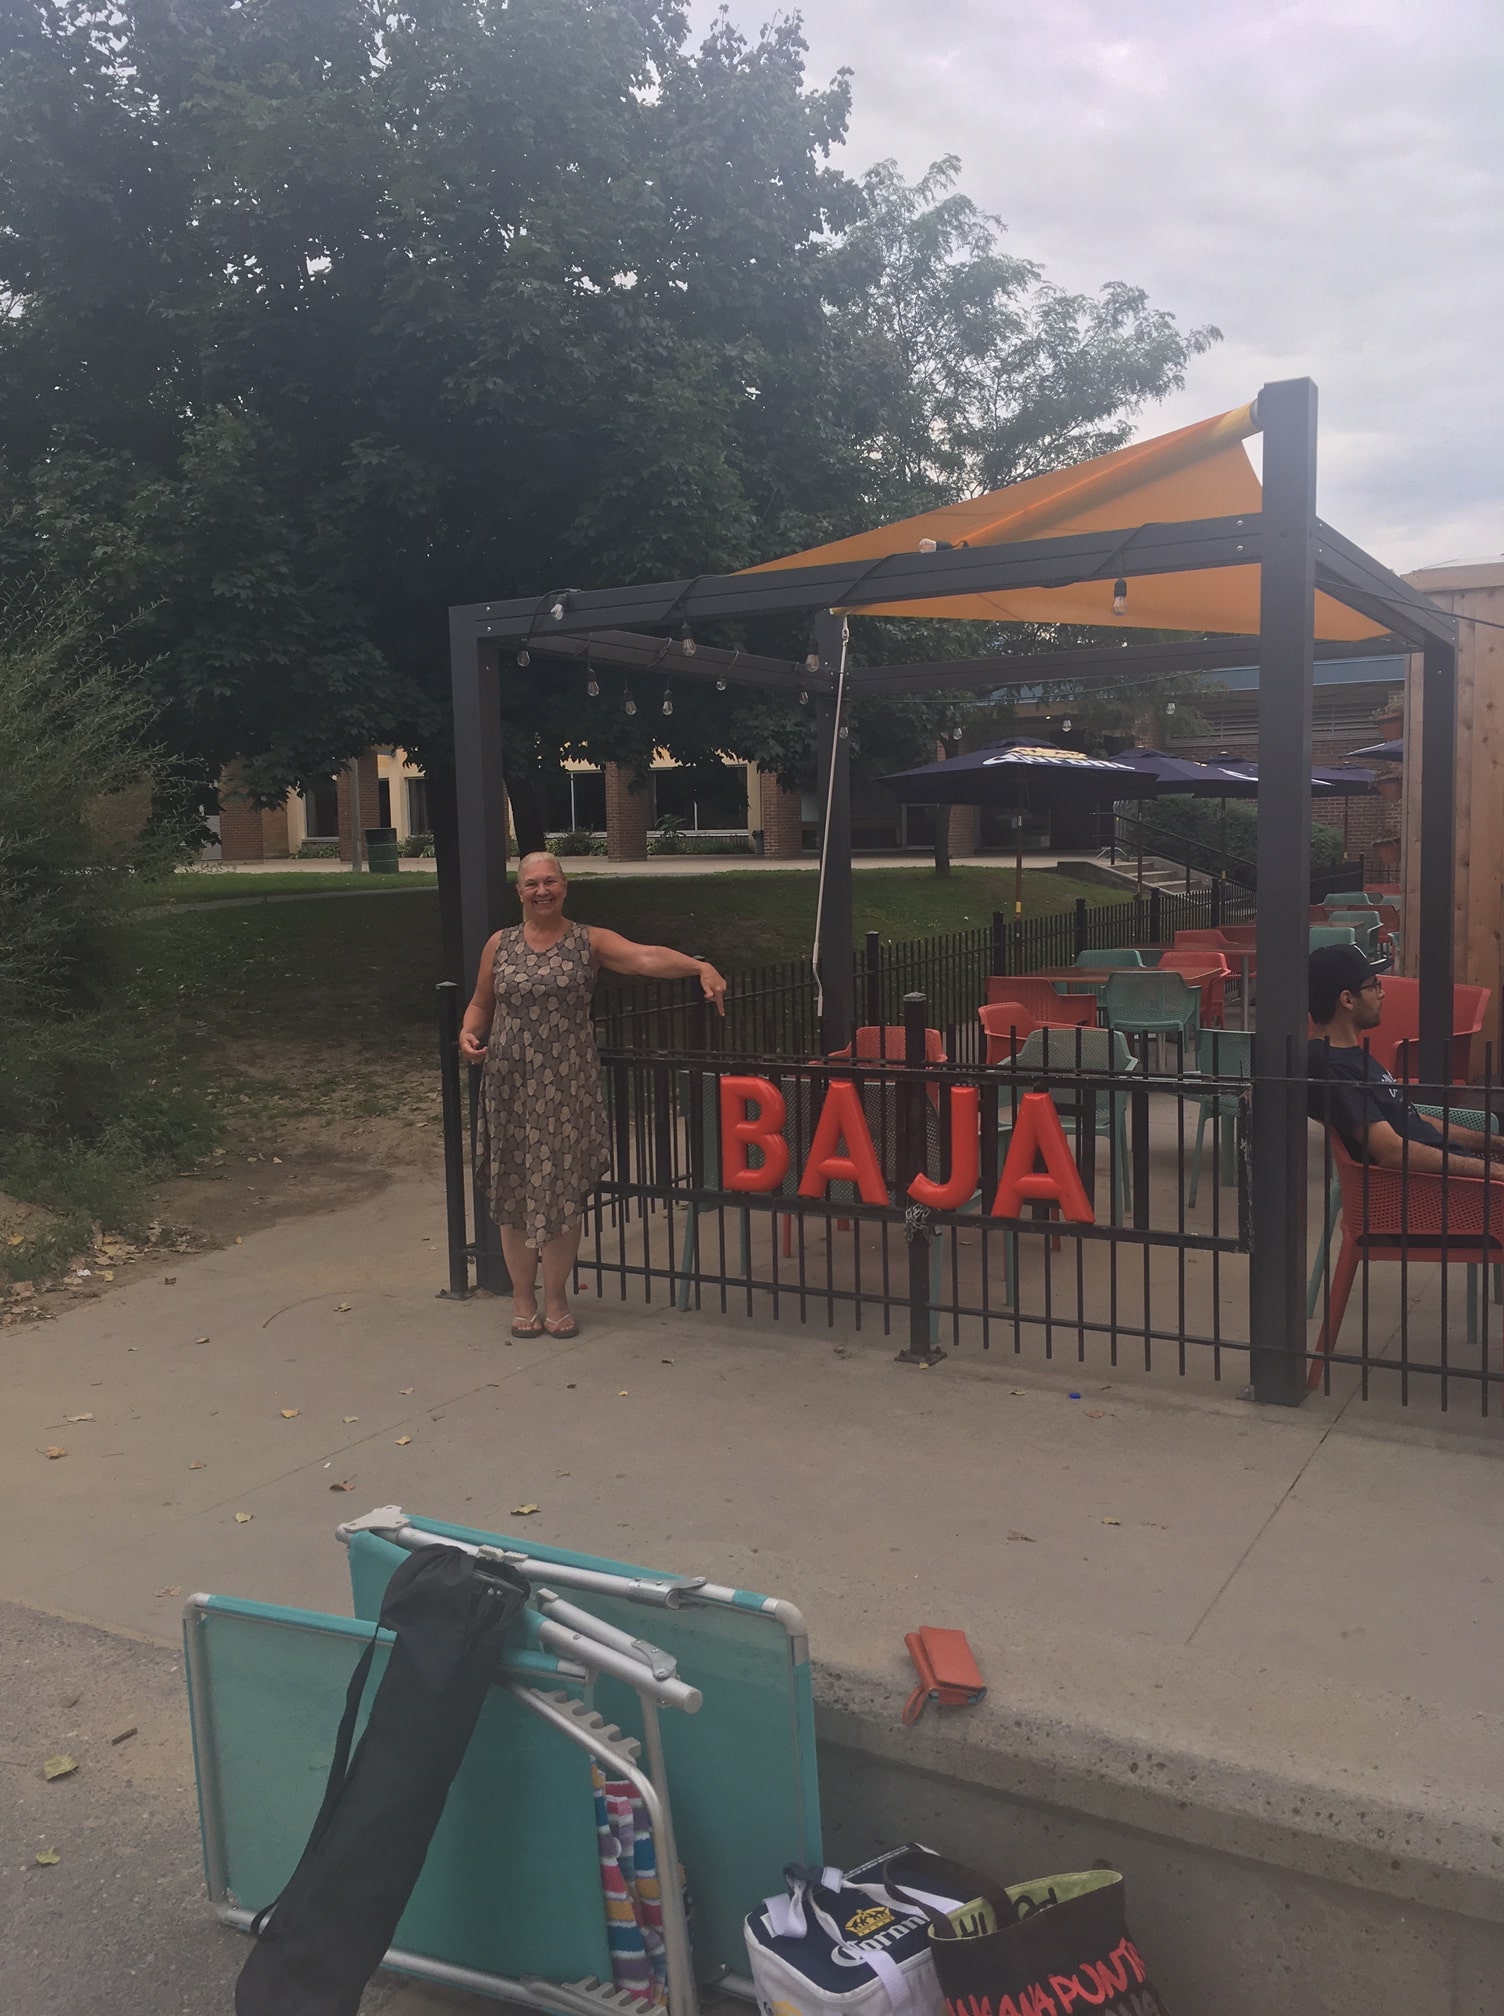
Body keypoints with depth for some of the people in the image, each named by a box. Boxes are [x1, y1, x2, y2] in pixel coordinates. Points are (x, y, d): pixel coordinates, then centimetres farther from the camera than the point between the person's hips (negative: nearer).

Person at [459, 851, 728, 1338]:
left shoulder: (589, 941, -2)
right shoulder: (499, 944, 7)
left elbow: (646, 956, -19)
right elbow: (480, 1003, 17)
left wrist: (700, 966, -35)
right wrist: (468, 1033, -5)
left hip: (568, 1087, -2)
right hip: (509, 1086, 2)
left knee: (563, 1188, 2)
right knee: (513, 1188, 7)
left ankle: (556, 1299, 18)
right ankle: (522, 1298, 22)